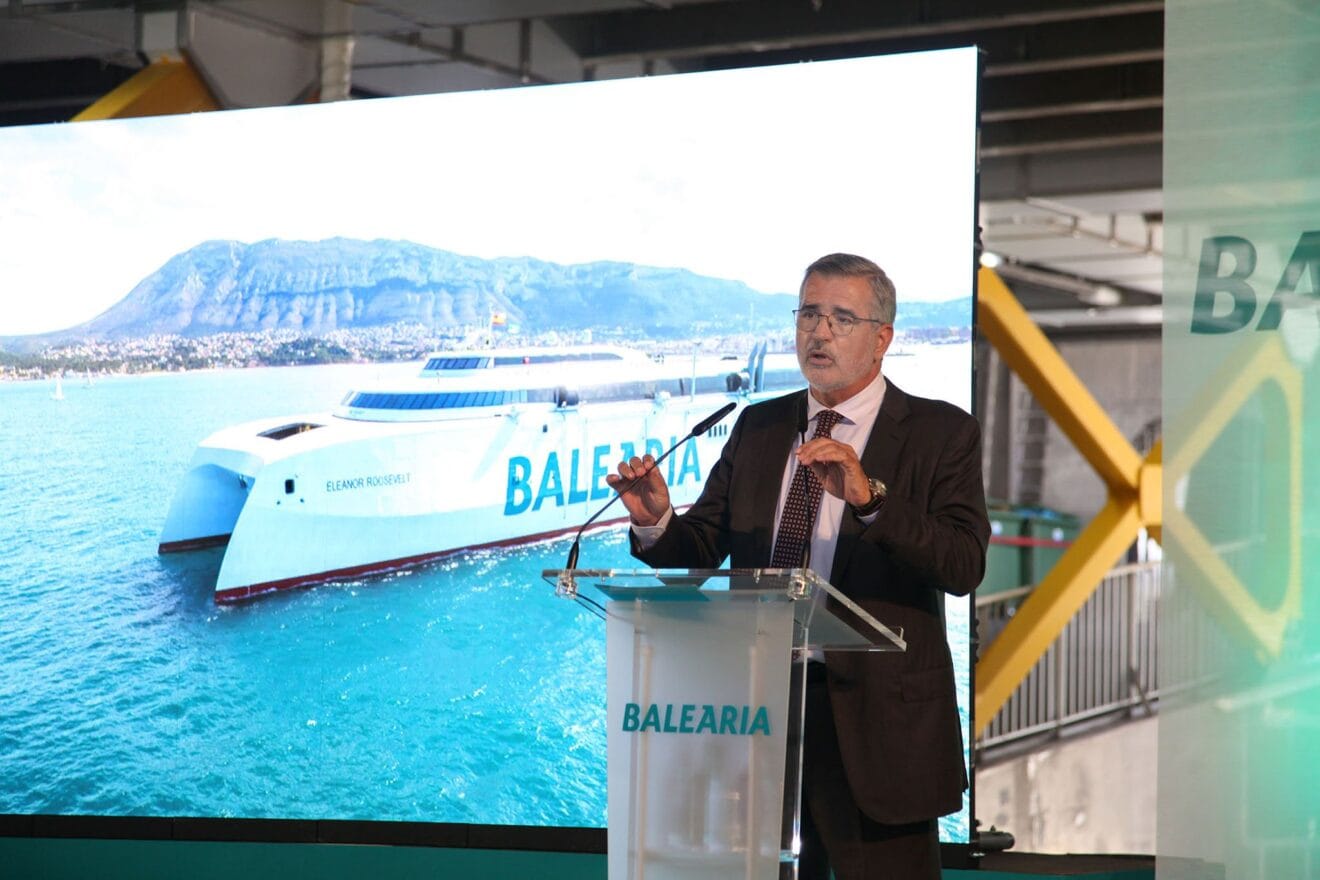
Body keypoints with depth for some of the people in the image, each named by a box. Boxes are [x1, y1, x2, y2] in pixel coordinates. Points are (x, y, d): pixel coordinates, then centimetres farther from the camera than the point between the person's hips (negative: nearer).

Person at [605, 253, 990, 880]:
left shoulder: (941, 433, -2)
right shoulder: (758, 428, 12)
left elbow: (964, 565, -17)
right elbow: (700, 552, 8)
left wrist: (869, 497, -30)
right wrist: (655, 522, -15)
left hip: (878, 721, -4)